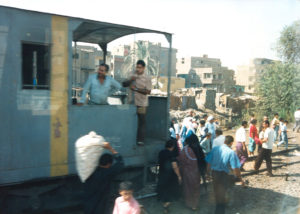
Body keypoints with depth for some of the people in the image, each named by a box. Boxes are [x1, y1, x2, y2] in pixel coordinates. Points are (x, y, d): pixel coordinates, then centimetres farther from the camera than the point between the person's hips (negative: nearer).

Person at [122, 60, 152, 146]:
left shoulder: (147, 78, -5)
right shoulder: (133, 75, 8)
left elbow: (148, 91, -12)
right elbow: (124, 84, 6)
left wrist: (136, 89, -18)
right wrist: (130, 80, -13)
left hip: (142, 103, -4)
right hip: (132, 102, 4)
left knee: (142, 121, 2)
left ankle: (141, 139, 9)